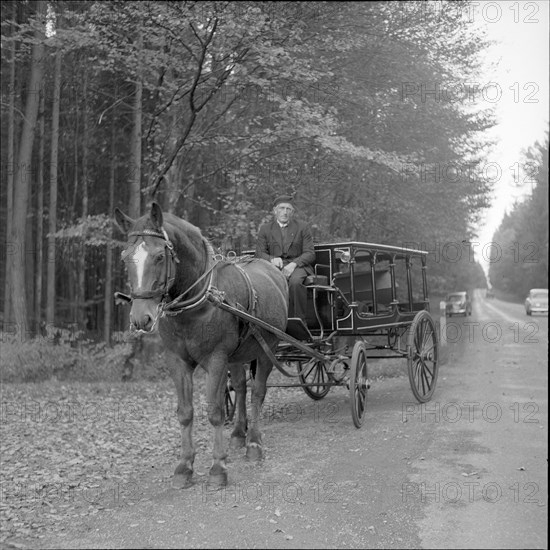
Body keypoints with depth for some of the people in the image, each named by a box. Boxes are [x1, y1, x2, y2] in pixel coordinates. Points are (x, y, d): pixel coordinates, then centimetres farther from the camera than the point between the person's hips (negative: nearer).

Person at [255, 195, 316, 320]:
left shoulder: (303, 228, 14)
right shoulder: (265, 229, 18)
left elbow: (310, 253, 4)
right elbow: (260, 253, 8)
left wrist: (294, 264, -16)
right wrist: (272, 259, -16)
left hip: (298, 266, -1)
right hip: (275, 266, 1)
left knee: (295, 282, -37)